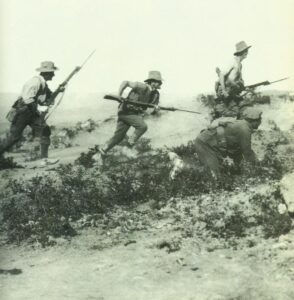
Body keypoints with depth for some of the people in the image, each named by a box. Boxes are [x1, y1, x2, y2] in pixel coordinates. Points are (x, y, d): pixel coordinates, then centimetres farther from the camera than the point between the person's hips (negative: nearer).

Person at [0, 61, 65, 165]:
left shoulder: (43, 84, 11)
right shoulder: (36, 81, -19)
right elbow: (27, 99, -26)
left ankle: (44, 158, 5)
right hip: (22, 112, -9)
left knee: (45, 132, 1)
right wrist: (39, 108, -22)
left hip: (33, 114, 9)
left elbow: (49, 99, 17)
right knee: (13, 137, -7)